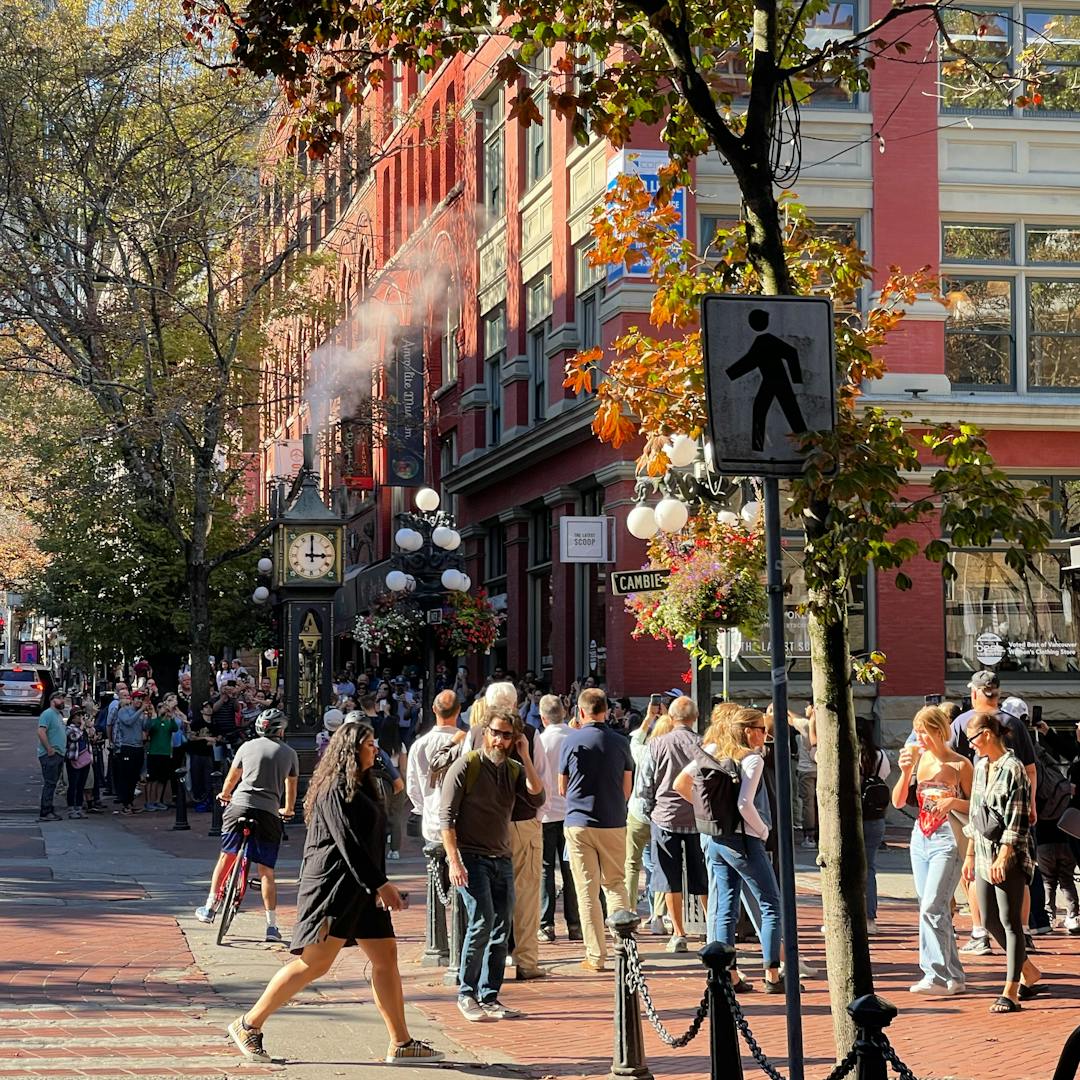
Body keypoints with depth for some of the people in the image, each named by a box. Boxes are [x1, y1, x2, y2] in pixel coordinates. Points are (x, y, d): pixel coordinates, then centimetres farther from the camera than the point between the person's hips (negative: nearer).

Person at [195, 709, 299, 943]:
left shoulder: (248, 746, 12)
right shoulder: (289, 753, 11)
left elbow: (232, 777, 25)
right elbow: (291, 785, 24)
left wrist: (224, 795, 47)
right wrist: (288, 810, 44)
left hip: (240, 805, 1)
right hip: (269, 813, 0)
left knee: (226, 857, 17)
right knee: (266, 871, 3)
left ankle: (210, 908, 19)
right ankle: (272, 926, -1)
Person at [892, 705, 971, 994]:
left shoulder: (960, 765, -7)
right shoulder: (917, 758, 6)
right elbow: (898, 802, 6)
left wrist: (952, 802, -19)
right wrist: (905, 772, -9)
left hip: (947, 840, -6)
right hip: (921, 838, 6)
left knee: (932, 908, -16)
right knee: (935, 911, 8)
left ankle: (937, 975, -14)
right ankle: (952, 977, 15)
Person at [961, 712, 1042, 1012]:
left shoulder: (1013, 768, -13)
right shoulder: (981, 767, 13)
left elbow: (1017, 820, -16)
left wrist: (1003, 857, -19)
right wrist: (970, 855, 18)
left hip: (1008, 856, -8)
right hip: (984, 854, 8)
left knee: (1010, 920, -4)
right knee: (990, 921, 10)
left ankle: (1011, 992, 0)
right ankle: (1029, 972, 27)